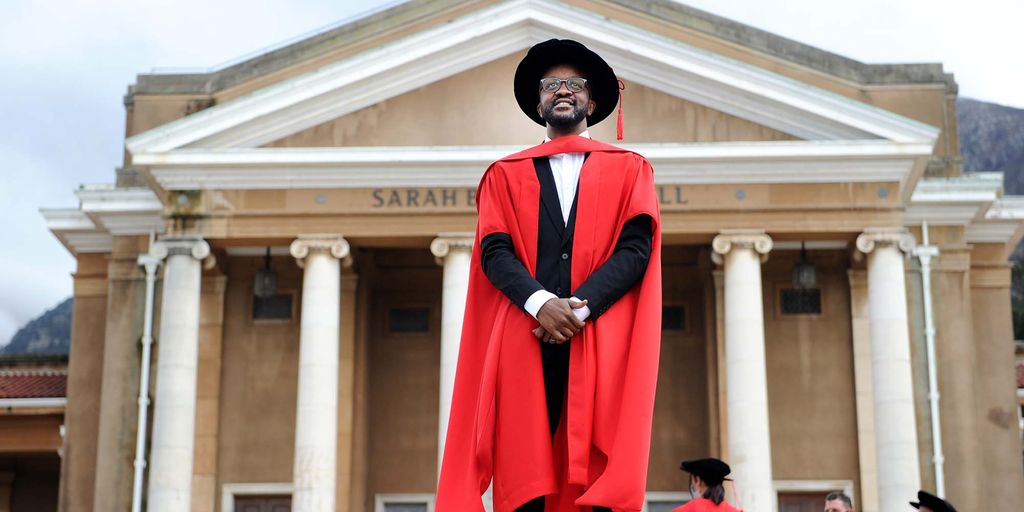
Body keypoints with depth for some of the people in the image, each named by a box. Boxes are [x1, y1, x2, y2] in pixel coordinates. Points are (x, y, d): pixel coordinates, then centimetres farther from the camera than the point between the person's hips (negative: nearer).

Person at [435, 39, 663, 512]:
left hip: (603, 340, 0)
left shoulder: (629, 169, 17)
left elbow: (637, 247, 3)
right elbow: (494, 252, 5)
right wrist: (540, 303, -14)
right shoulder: (505, 174, 19)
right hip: (524, 340, 1)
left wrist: (581, 307, -12)